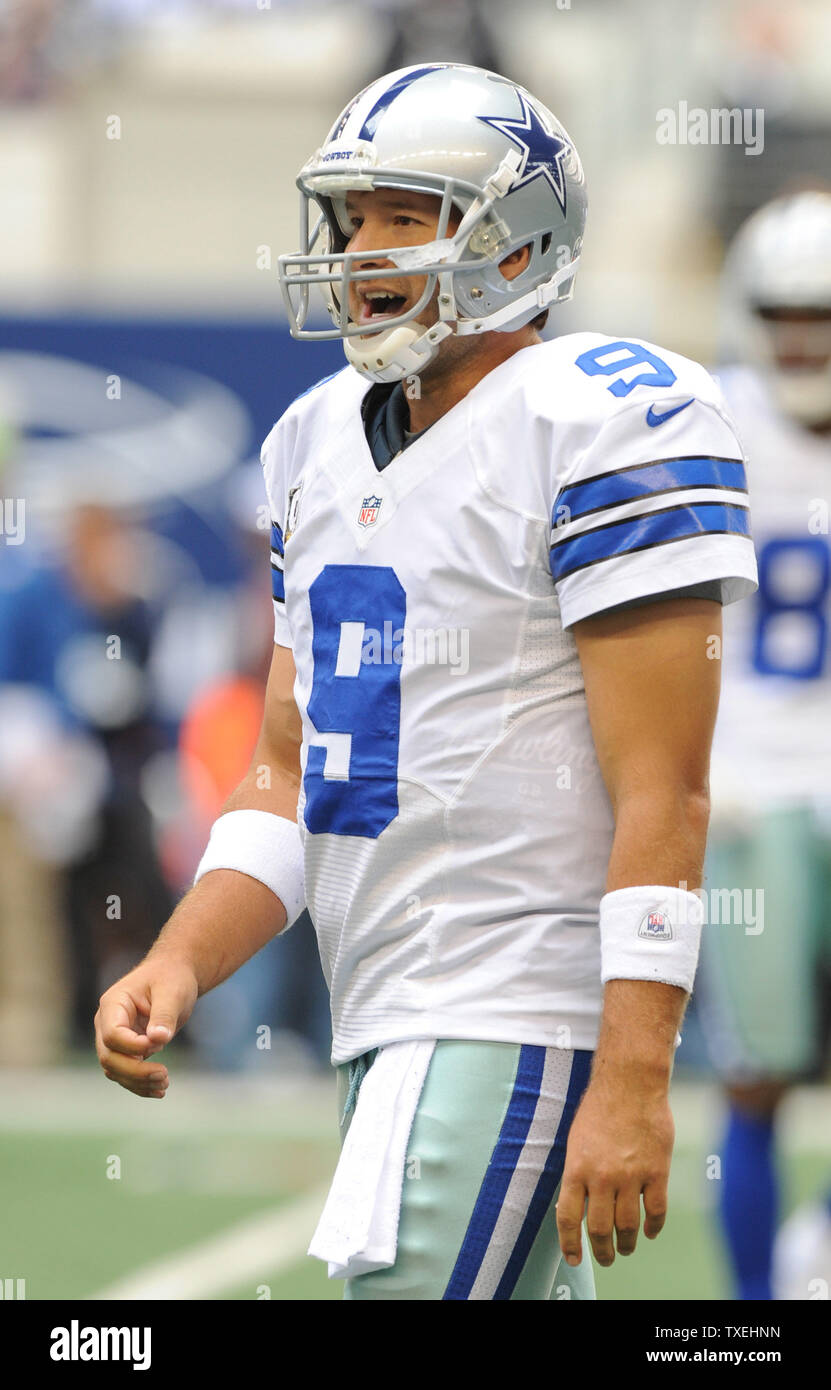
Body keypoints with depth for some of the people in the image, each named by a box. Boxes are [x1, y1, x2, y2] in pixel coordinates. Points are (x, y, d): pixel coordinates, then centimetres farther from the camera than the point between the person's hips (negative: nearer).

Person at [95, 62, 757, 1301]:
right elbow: (289, 775, 18)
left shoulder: (599, 425, -11)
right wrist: (180, 963, 0)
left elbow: (662, 793, -16)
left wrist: (632, 1079, -21)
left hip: (522, 1013, -9)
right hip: (390, 1017, 9)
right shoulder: (323, 446, 15)